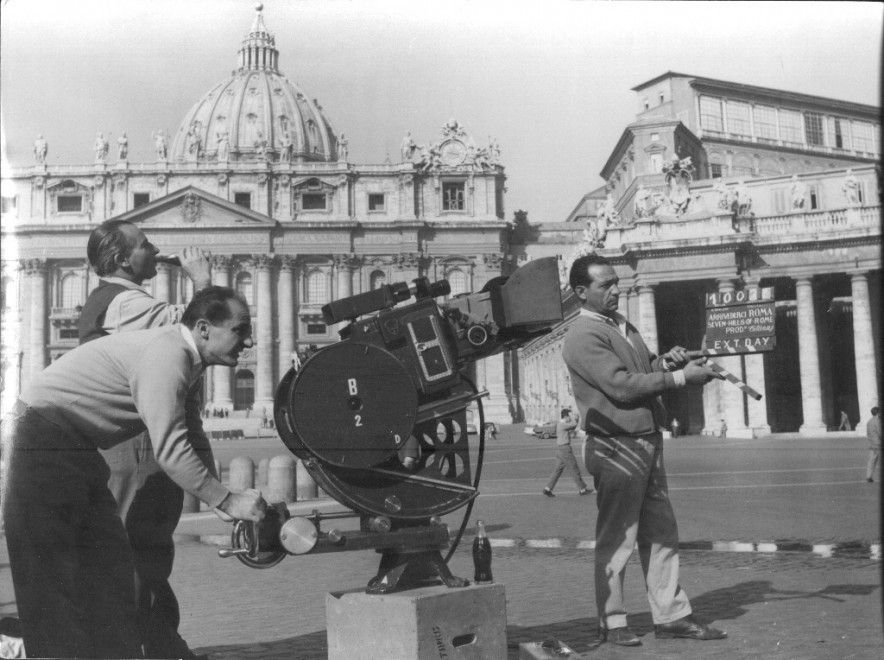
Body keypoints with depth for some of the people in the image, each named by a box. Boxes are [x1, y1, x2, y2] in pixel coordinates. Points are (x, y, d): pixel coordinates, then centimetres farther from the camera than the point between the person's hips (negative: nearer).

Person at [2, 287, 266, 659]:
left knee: (108, 561, 10)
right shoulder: (166, 355, -24)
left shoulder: (186, 360, 7)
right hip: (43, 443, -10)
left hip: (75, 452, 10)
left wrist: (223, 504, 4)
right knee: (50, 570, -5)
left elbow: (193, 440, 12)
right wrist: (228, 502, -22)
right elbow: (170, 450, -29)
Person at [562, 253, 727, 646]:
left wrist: (665, 362, 2)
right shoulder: (583, 336, -13)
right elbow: (621, 385, -20)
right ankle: (612, 622, 12)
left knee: (661, 533, 12)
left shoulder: (622, 324, 16)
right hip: (616, 447, -9)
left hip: (648, 442, 9)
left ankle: (671, 615, 20)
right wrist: (680, 377, -17)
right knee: (617, 539, 0)